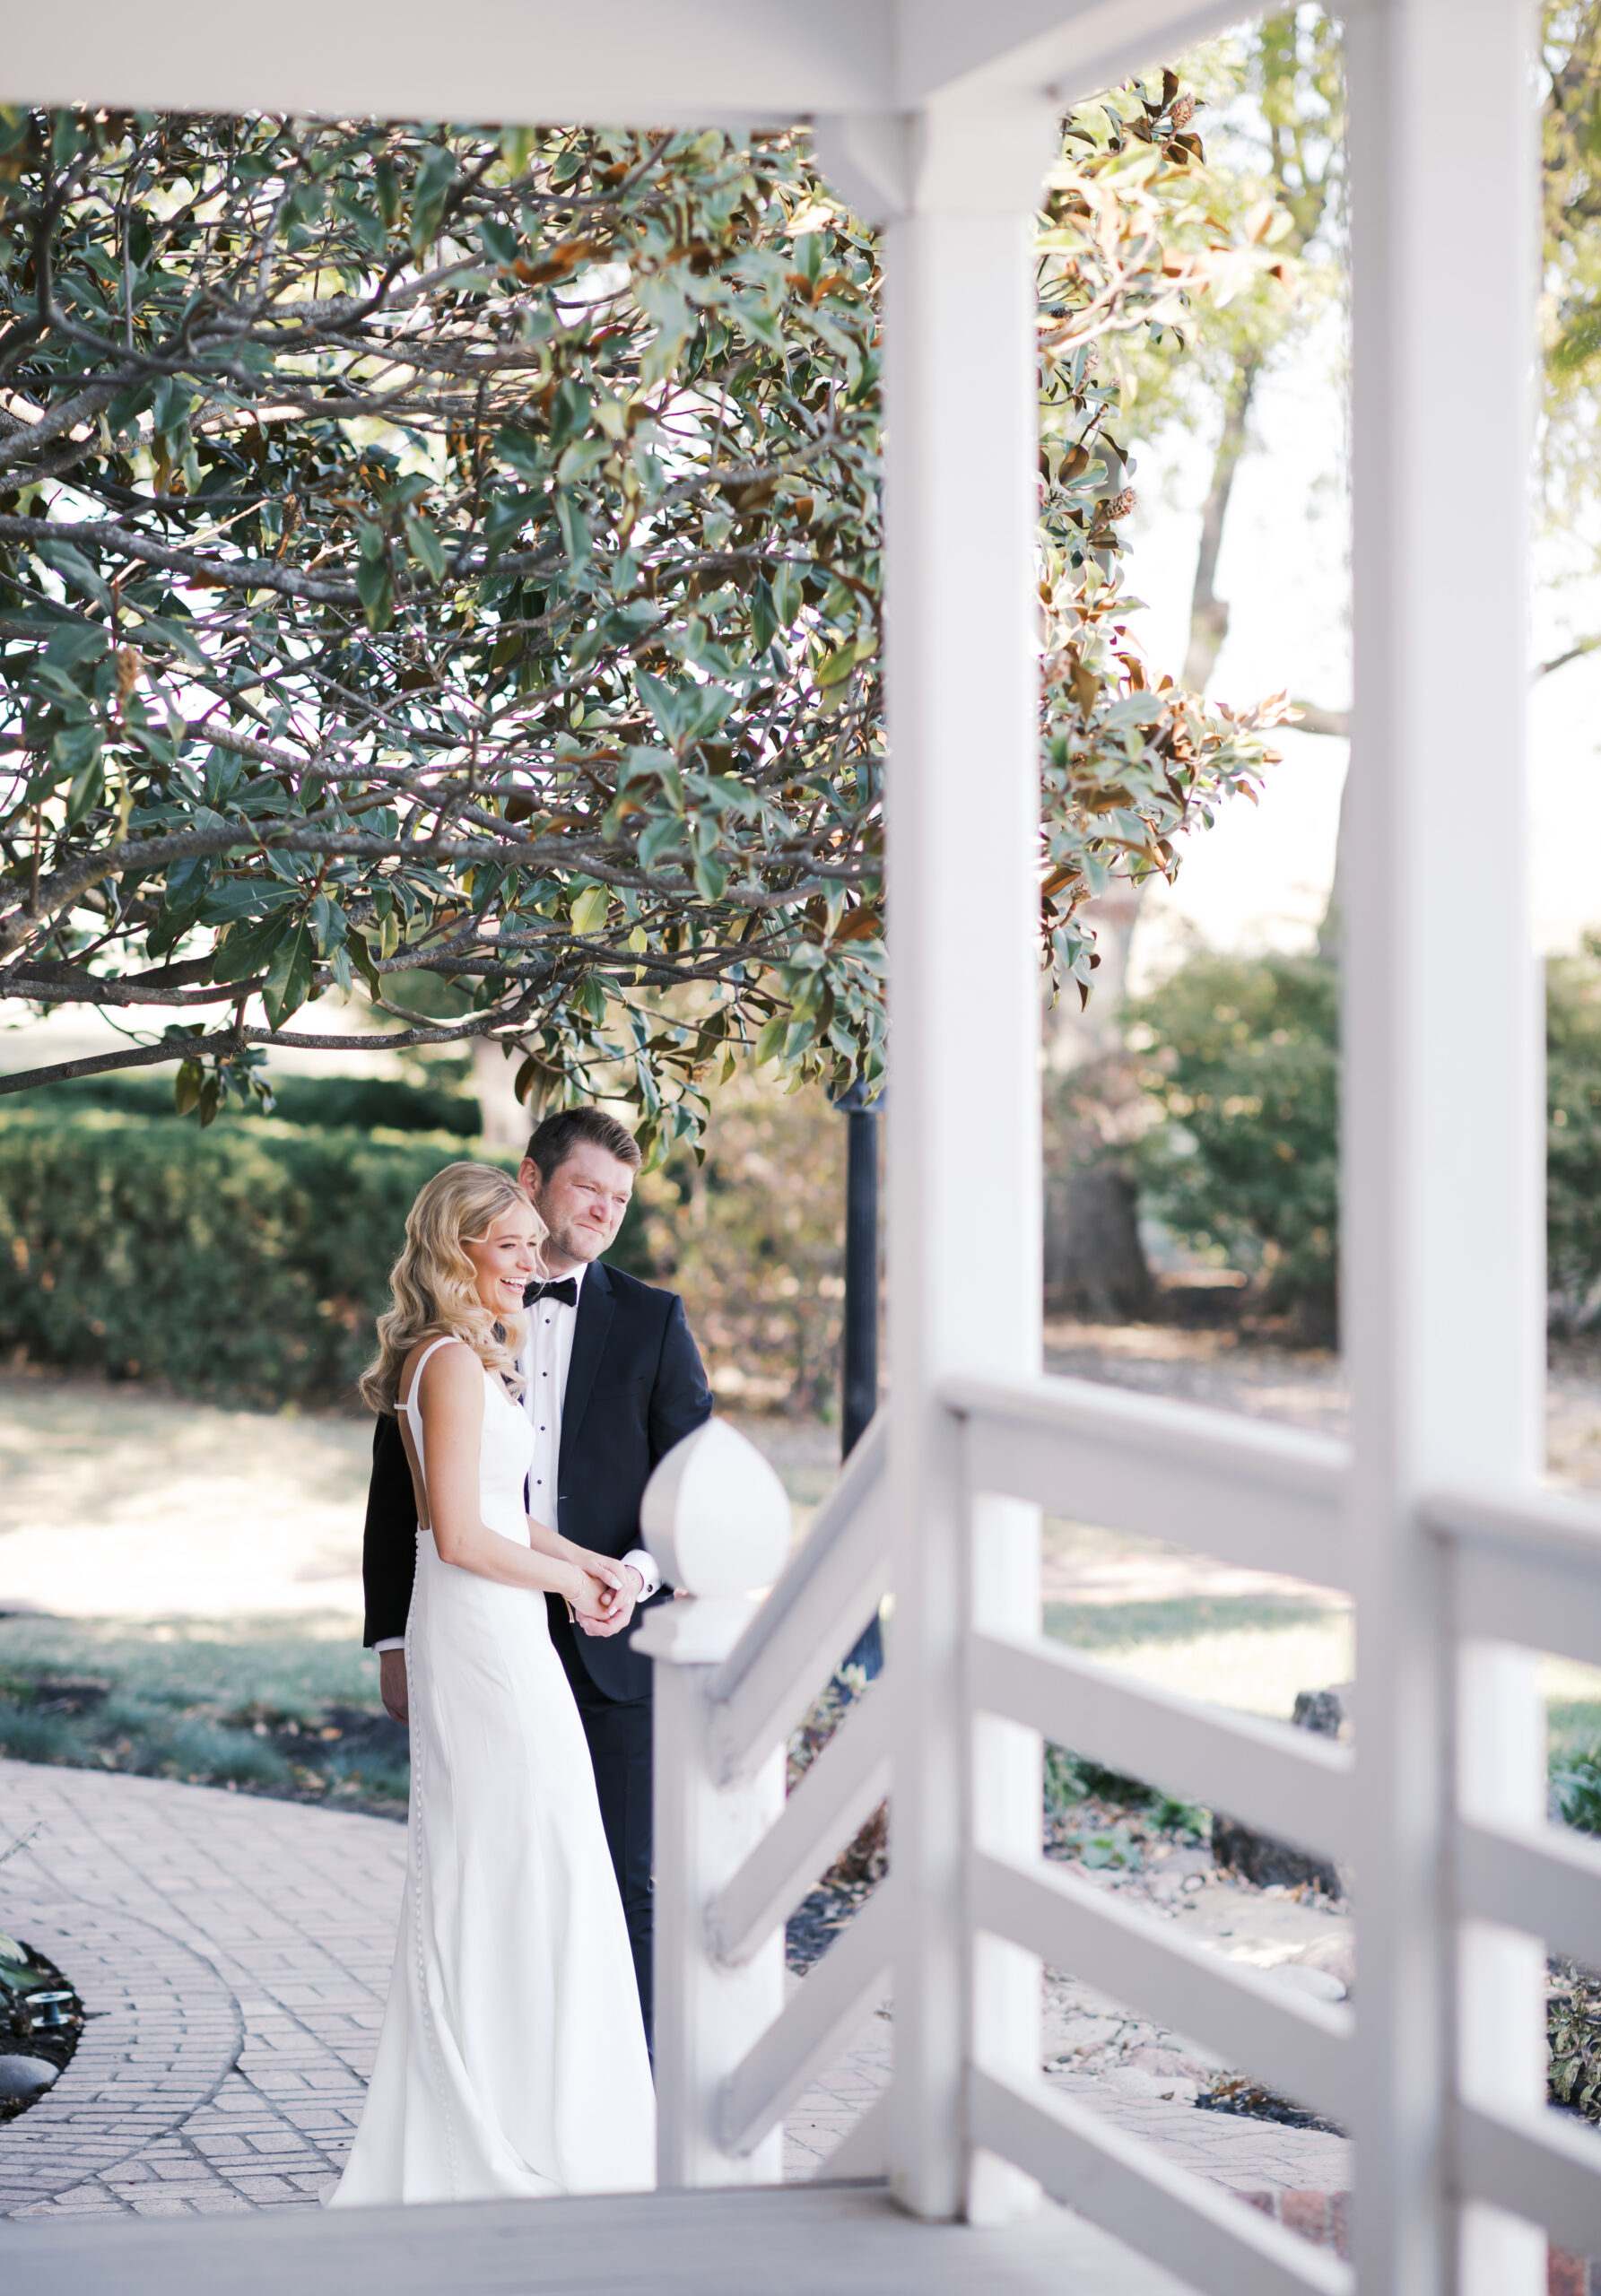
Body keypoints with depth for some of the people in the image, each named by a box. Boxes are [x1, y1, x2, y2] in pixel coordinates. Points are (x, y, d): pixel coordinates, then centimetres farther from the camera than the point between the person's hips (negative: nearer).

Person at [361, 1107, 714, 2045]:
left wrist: (639, 1572, -16)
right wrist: (395, 1639, 3)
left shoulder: (652, 1321, 7)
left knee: (622, 1888, 1)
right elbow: (399, 1489, 9)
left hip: (613, 1647, 0)